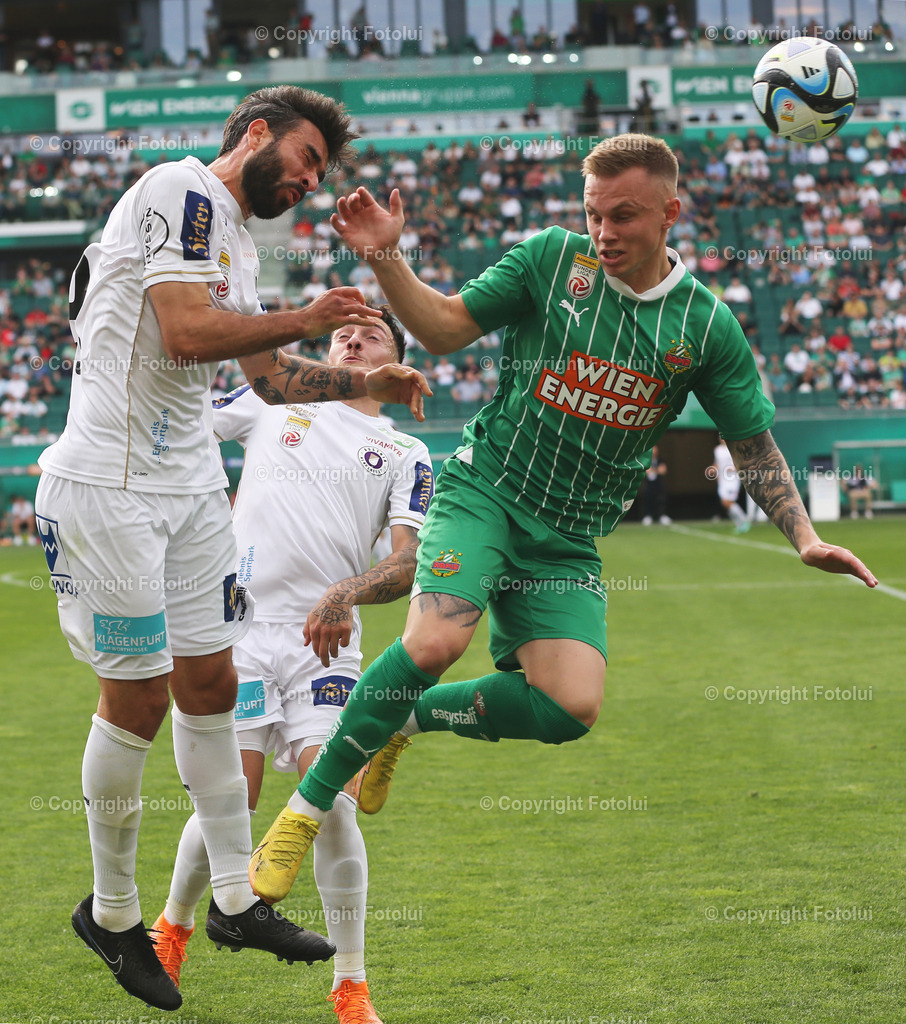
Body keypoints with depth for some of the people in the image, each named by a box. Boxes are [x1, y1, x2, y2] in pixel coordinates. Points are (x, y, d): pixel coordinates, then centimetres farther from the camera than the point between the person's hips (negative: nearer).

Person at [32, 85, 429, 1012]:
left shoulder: (236, 242, 18)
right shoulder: (181, 191, -11)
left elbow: (271, 377, 28)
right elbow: (186, 332, -22)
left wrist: (369, 382, 19)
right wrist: (306, 320, -11)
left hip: (189, 482, 9)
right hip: (110, 482, -9)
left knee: (209, 683, 10)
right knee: (137, 697, -3)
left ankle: (234, 900, 18)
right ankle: (112, 913, 12)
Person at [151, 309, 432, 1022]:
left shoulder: (406, 456, 12)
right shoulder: (273, 402, 16)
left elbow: (407, 565, -1)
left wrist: (346, 594, -19)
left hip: (323, 643, 0)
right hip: (238, 623, 0)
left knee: (333, 802, -15)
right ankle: (174, 925, 23)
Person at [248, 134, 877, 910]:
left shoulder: (707, 325, 0)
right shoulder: (552, 259, -4)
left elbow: (756, 447, 7)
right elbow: (444, 328, 0)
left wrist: (806, 538, -4)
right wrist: (385, 259, -16)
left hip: (569, 541, 3)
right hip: (485, 489, -3)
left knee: (572, 708, -16)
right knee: (435, 641, -28)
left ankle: (403, 720, 10)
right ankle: (306, 808, -12)